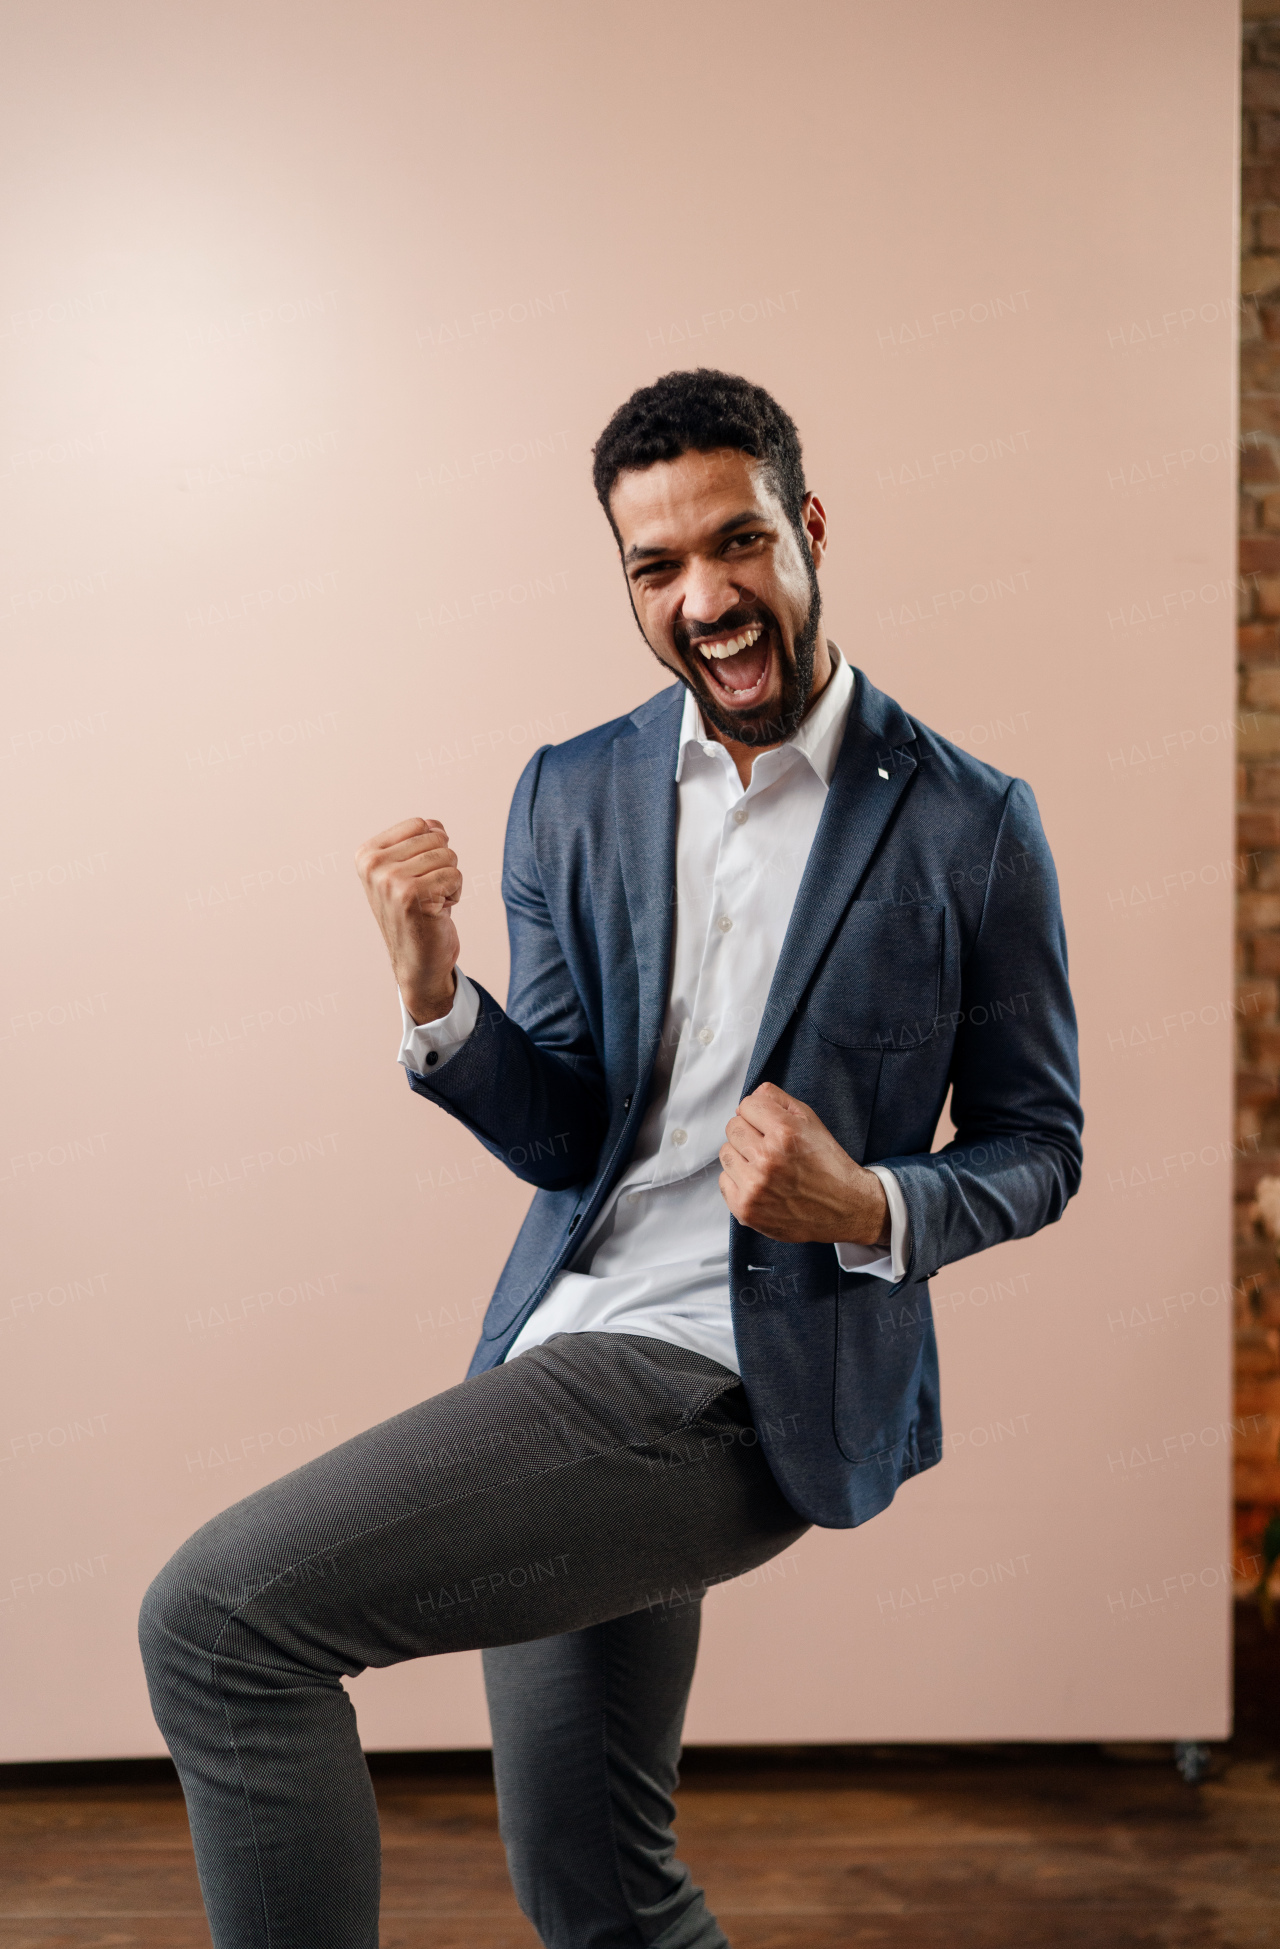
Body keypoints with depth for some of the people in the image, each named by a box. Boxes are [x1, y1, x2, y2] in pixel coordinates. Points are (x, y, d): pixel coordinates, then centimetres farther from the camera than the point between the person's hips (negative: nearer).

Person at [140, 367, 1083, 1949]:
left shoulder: (966, 825, -6)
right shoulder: (572, 796, 5)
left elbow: (1036, 1147, 2)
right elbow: (563, 1142, 4)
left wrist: (873, 1210, -18)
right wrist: (434, 998, -15)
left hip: (732, 1388, -6)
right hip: (567, 1353, 6)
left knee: (214, 1616, -18)